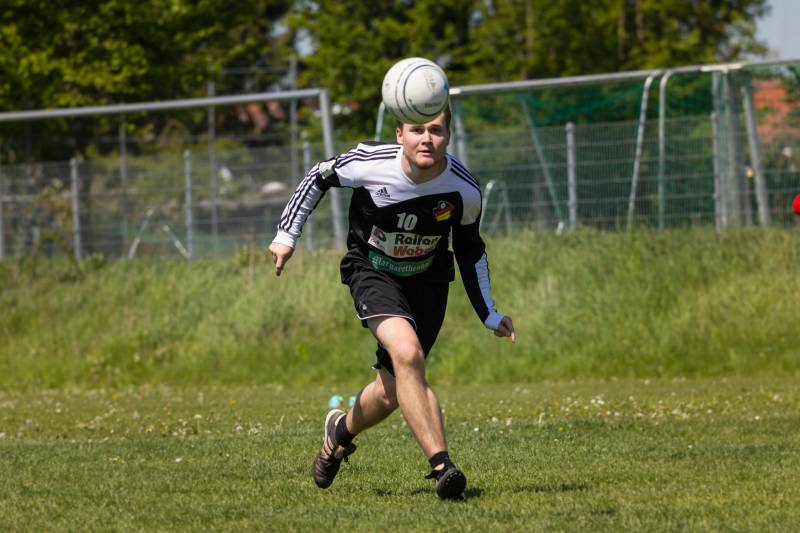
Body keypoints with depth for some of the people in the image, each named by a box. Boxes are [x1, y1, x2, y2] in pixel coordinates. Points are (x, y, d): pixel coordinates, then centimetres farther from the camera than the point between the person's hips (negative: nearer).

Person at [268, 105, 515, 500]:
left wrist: (489, 315, 3)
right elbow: (318, 178, -3)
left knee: (394, 390, 3)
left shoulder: (465, 191, -18)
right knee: (407, 353, -30)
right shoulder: (371, 163, -25)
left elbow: (470, 251, 2)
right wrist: (287, 234, -6)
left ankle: (341, 431, 38)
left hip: (427, 281, 3)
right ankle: (441, 466, -31)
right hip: (372, 272, -3)